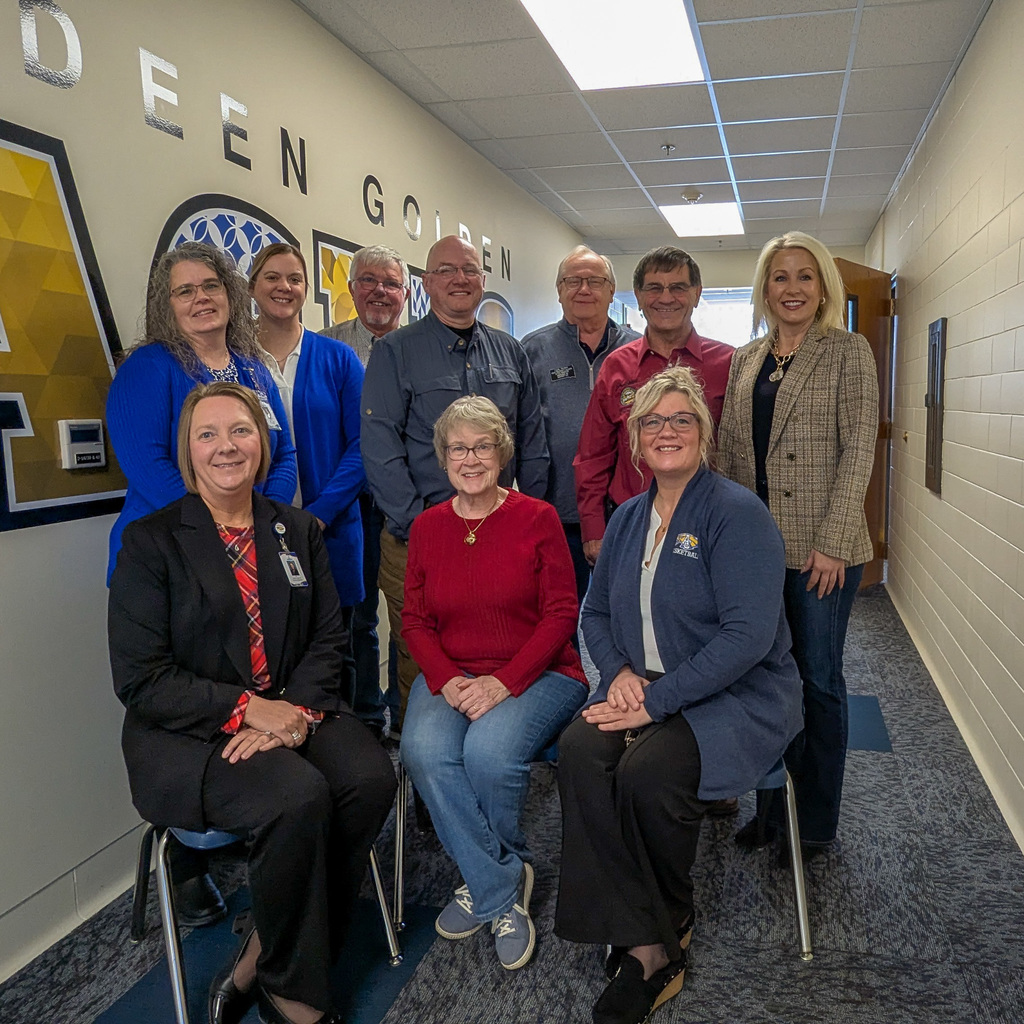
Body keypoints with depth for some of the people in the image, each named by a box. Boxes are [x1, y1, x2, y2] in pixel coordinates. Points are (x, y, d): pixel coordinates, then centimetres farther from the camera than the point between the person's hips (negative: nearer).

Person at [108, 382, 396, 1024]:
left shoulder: (299, 531, 11)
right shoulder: (152, 542, -2)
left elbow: (329, 638, 6)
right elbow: (140, 677, -8)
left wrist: (298, 710, -14)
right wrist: (246, 709, -18)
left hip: (295, 712, 5)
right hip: (190, 731, -4)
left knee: (372, 778, -23)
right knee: (298, 798, -30)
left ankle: (261, 964, -3)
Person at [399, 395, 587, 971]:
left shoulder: (537, 519, -2)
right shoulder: (427, 527, 8)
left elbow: (561, 615, -6)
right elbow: (416, 623, 8)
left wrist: (503, 682, -17)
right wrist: (447, 681, -11)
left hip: (536, 674, -3)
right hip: (452, 675, 3)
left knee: (490, 750, -31)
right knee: (425, 751, -27)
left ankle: (485, 883, 3)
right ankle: (502, 892, -6)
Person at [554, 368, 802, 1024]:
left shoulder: (737, 514, -10)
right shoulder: (628, 518, 12)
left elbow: (748, 634, -19)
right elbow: (596, 612, 17)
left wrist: (659, 699, -22)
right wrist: (621, 672, -4)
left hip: (738, 696, -5)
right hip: (643, 688, 6)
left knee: (649, 772, -30)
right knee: (580, 752, -24)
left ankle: (669, 924, 2)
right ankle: (646, 946, -14)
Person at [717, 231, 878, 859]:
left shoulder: (848, 352, -2)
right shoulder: (745, 359, 12)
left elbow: (858, 450, -8)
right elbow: (729, 452, 11)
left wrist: (831, 543, -14)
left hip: (821, 548, -4)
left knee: (818, 681, 6)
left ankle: (818, 823, 23)